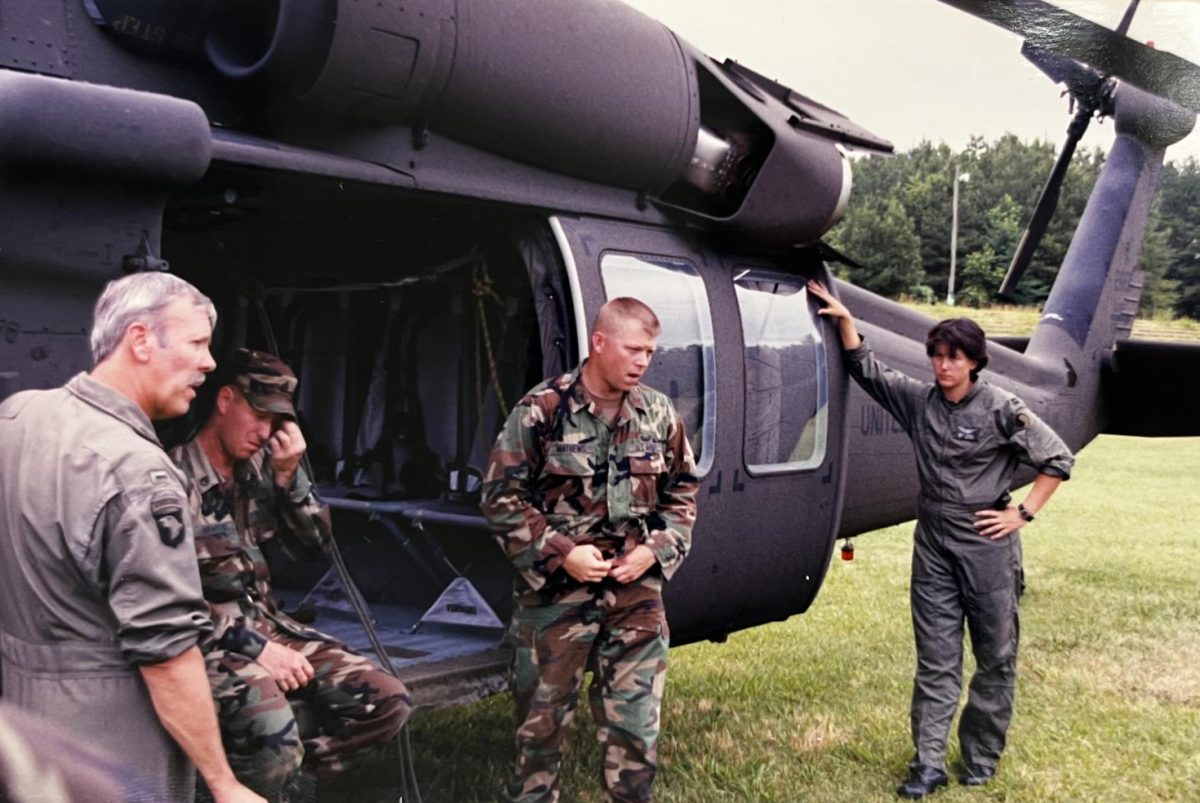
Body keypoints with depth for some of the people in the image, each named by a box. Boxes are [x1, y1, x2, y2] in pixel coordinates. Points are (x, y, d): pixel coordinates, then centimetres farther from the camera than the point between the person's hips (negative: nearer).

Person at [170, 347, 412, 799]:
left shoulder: (259, 468, 7)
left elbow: (312, 545, 8)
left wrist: (288, 476, -7)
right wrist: (255, 647, -20)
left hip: (265, 622, 7)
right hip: (205, 637, -7)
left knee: (386, 702, -4)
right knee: (273, 737, -35)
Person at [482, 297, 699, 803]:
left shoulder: (660, 415, 4)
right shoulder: (542, 409, -10)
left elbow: (681, 493, 13)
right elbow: (501, 496, -7)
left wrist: (657, 549, -3)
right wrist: (560, 553, -14)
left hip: (636, 593, 3)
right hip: (555, 591, -3)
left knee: (637, 727, 9)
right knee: (541, 721, 11)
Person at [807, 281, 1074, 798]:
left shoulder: (1001, 410, -9)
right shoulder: (918, 401, 3)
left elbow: (1057, 460, -4)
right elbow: (866, 369, 12)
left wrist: (1023, 513, -7)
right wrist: (844, 319, 5)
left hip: (987, 547, -3)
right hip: (933, 546, 3)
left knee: (995, 658, 8)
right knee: (935, 660, 6)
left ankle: (980, 760, 22)